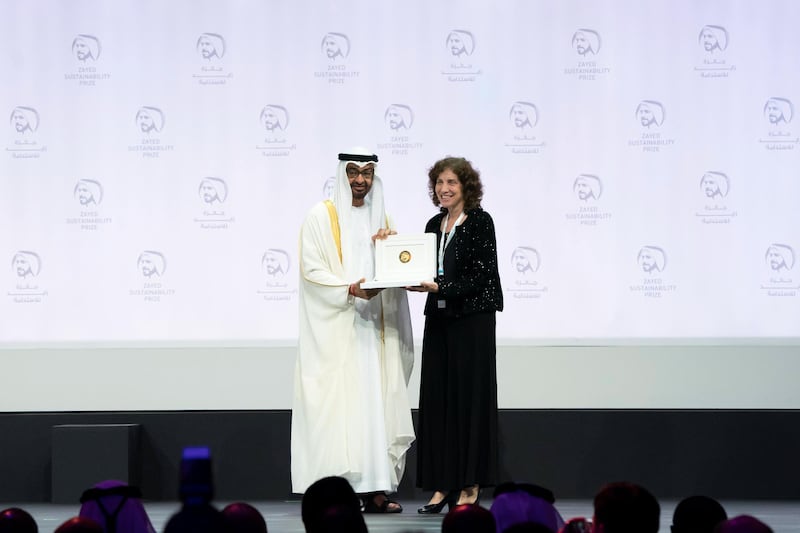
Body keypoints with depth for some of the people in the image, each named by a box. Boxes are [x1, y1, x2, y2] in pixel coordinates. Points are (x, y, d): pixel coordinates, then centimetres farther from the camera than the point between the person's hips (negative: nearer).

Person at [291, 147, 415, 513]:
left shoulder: (380, 217, 17)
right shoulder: (321, 216, 0)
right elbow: (311, 270, -8)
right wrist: (349, 289, -21)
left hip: (373, 325, 5)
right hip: (334, 328, -5)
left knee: (375, 402, 0)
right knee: (336, 404, -9)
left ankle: (374, 490, 1)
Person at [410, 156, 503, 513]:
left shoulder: (480, 222, -6)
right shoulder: (435, 225, 14)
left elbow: (481, 276, -13)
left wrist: (438, 287, -21)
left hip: (472, 320, -6)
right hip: (439, 319, 7)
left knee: (469, 397, -4)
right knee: (437, 399, 3)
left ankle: (470, 487, -1)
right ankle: (443, 486, 6)